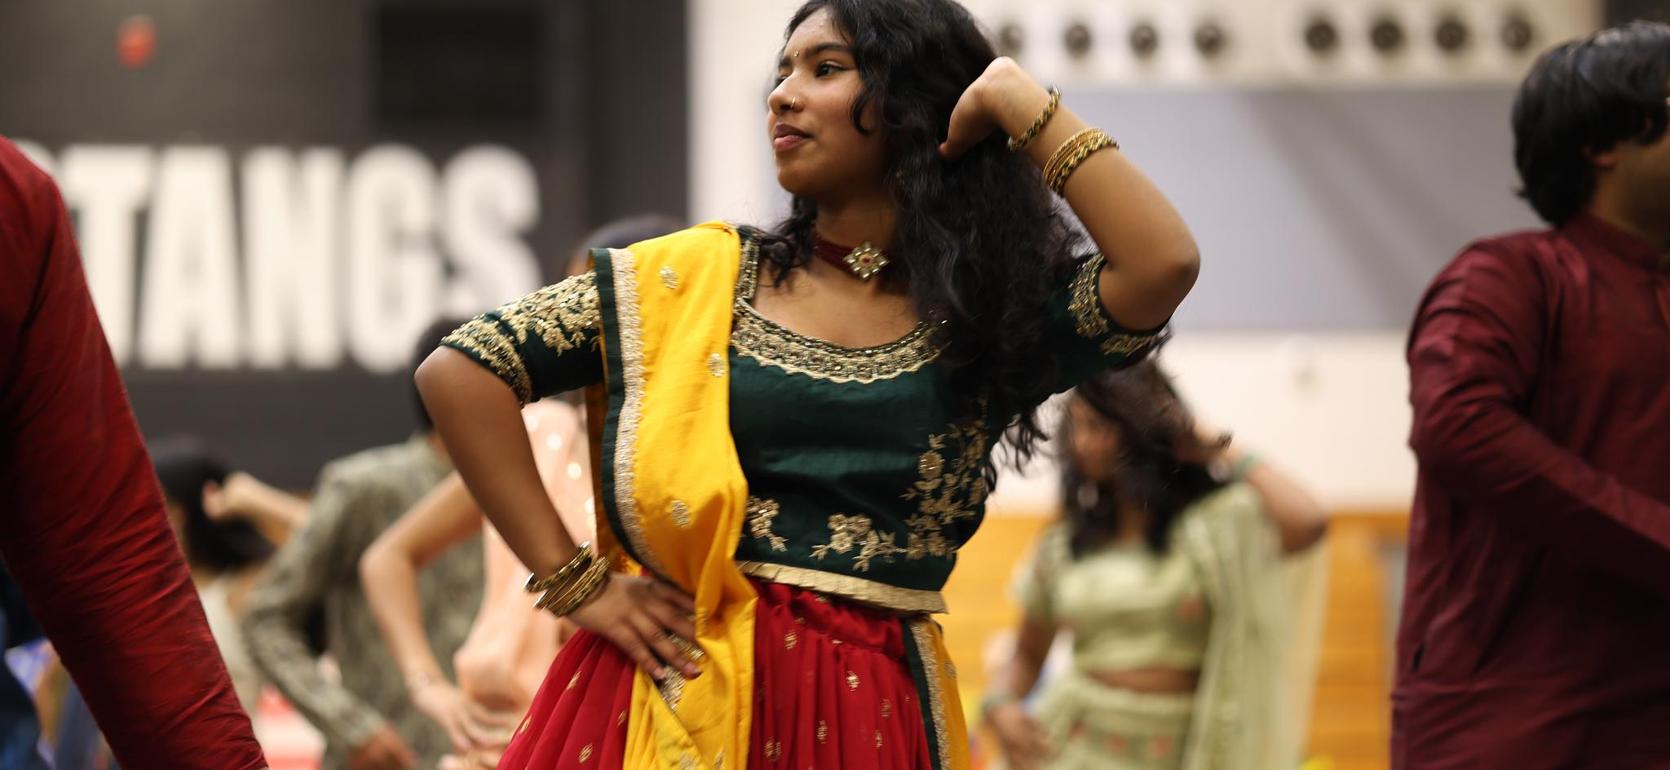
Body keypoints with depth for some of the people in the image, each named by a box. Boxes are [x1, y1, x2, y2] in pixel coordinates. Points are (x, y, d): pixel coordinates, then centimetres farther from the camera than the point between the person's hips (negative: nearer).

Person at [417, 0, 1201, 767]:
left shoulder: (1001, 319, 4)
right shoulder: (698, 278, 4)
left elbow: (1163, 265, -14)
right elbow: (461, 373, 0)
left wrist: (1024, 106, -5)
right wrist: (574, 582, -7)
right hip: (685, 689, -1)